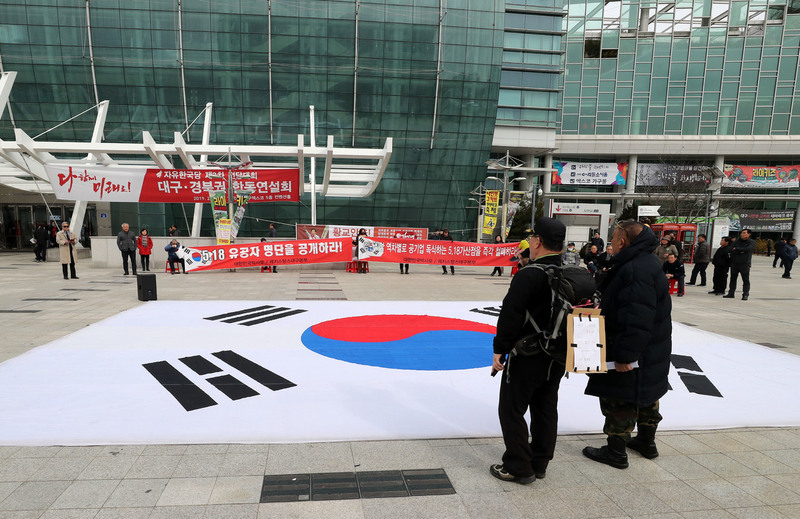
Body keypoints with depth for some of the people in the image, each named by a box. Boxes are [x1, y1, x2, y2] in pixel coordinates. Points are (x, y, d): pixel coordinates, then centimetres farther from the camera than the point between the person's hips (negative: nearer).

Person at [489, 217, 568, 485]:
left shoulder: (528, 275, -21)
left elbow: (511, 316, -22)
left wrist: (500, 349, -13)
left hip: (527, 356, -8)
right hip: (558, 357, 8)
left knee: (512, 410, 6)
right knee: (546, 409, 18)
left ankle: (519, 467, 13)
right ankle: (539, 463, 30)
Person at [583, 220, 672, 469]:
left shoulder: (635, 270, -27)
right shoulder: (647, 263, 9)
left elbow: (637, 319, -31)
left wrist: (625, 354, -27)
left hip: (634, 354, -11)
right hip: (650, 351, 11)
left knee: (619, 400, 2)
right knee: (645, 395, 23)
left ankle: (616, 451, 15)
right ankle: (646, 441, 40)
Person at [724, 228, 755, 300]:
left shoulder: (752, 242, 1)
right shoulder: (736, 242, 11)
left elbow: (748, 249, -18)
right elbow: (731, 250, -2)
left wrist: (737, 249, -9)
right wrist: (741, 251, -14)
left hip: (745, 264, -4)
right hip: (734, 263, 4)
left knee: (746, 280, -2)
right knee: (733, 279, 9)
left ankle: (745, 295, 2)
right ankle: (731, 293, 16)